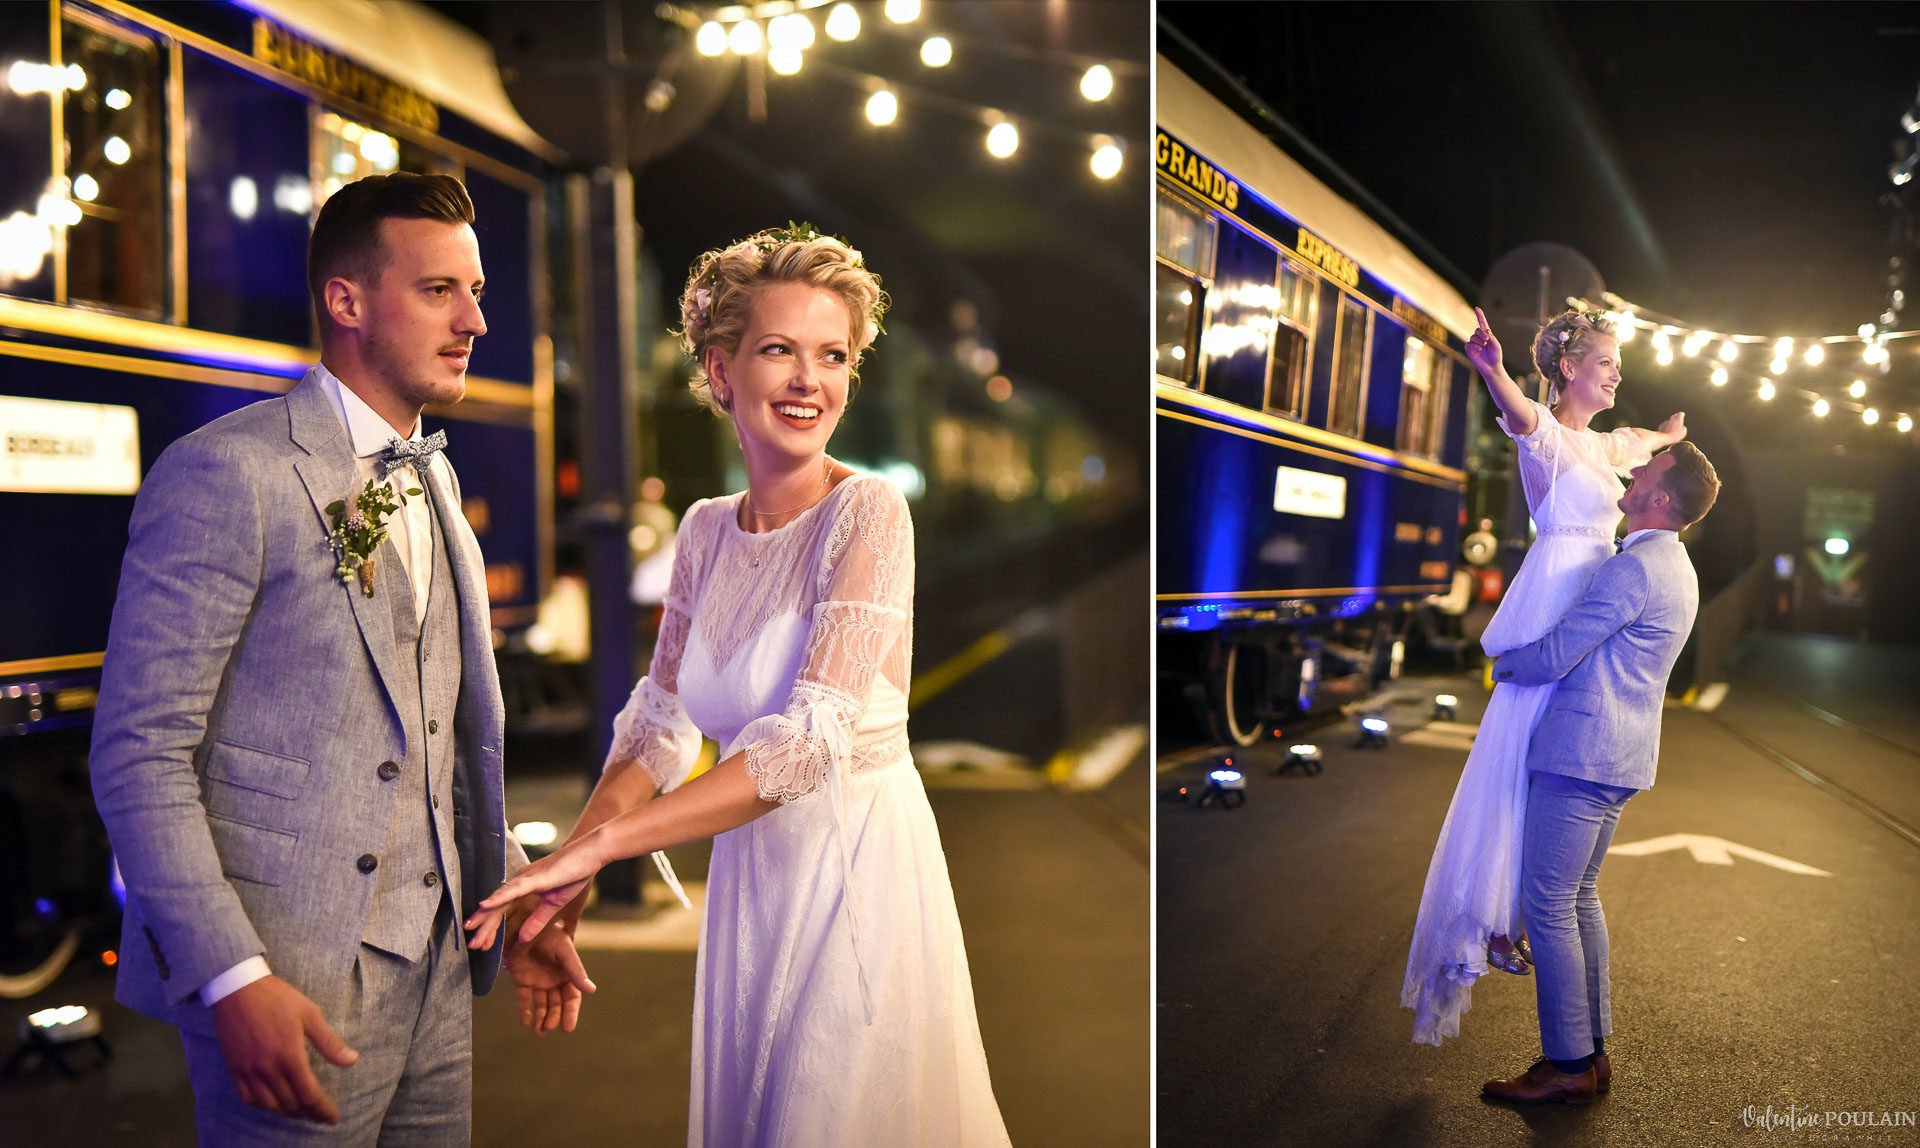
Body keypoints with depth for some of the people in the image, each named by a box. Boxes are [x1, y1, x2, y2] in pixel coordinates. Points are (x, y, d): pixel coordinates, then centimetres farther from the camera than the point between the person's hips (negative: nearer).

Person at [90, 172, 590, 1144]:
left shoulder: (432, 481, 12)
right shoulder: (227, 472, -12)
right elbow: (138, 752, -15)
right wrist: (233, 980, -20)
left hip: (434, 967, 7)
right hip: (294, 985, -7)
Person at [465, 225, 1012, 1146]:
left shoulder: (867, 512, -16)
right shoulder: (705, 529, 3)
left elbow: (818, 738, -25)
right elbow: (661, 726, 8)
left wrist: (597, 843, -25)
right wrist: (565, 879, -6)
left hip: (859, 868, -6)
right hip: (747, 873, 6)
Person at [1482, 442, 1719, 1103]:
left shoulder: (1634, 567, -18)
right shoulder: (1676, 571, 16)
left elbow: (1554, 657, -17)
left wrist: (1505, 664, 2)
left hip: (1583, 752, -10)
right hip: (1622, 755, 10)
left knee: (1548, 901, -5)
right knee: (1579, 896, 16)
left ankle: (1568, 1066, 2)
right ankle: (1592, 1050, 23)